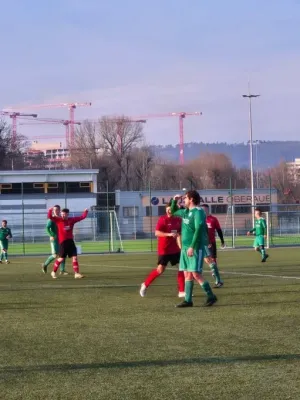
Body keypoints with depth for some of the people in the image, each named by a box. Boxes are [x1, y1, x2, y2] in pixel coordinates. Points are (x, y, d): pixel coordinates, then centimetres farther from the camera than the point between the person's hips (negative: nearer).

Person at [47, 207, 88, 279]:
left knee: (74, 257, -2)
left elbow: (82, 217, 13)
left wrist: (85, 212, 0)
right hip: (63, 242, -3)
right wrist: (50, 211, -27)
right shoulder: (58, 220, -1)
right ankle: (54, 272, 17)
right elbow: (50, 217, -11)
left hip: (70, 241, 3)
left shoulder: (72, 220, 7)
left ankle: (76, 273, 1)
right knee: (61, 258, -1)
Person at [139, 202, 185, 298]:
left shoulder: (178, 220, 6)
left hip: (174, 249, 6)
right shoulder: (163, 219, -12)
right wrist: (169, 234, -29)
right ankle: (145, 284, 18)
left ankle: (181, 291, 3)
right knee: (160, 269, -3)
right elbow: (157, 233, -20)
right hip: (164, 249, -6)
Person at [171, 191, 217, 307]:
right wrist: (174, 200, 15)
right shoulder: (186, 212, 15)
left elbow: (198, 230, -20)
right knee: (187, 274, 7)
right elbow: (173, 211, 34)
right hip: (185, 248, 9)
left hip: (196, 248, -9)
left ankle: (211, 296, -3)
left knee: (196, 274, -12)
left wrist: (192, 247, -25)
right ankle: (188, 300, 9)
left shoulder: (198, 212, -12)